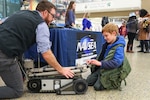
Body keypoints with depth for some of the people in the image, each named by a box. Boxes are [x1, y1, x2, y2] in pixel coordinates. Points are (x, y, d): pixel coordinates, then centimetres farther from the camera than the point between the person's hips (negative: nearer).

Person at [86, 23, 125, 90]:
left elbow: (116, 63, -32)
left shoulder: (119, 47, -21)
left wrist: (100, 63, -34)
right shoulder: (107, 44, 5)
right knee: (88, 81, 2)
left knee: (97, 86, -16)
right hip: (101, 68, 8)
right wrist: (93, 61, -3)